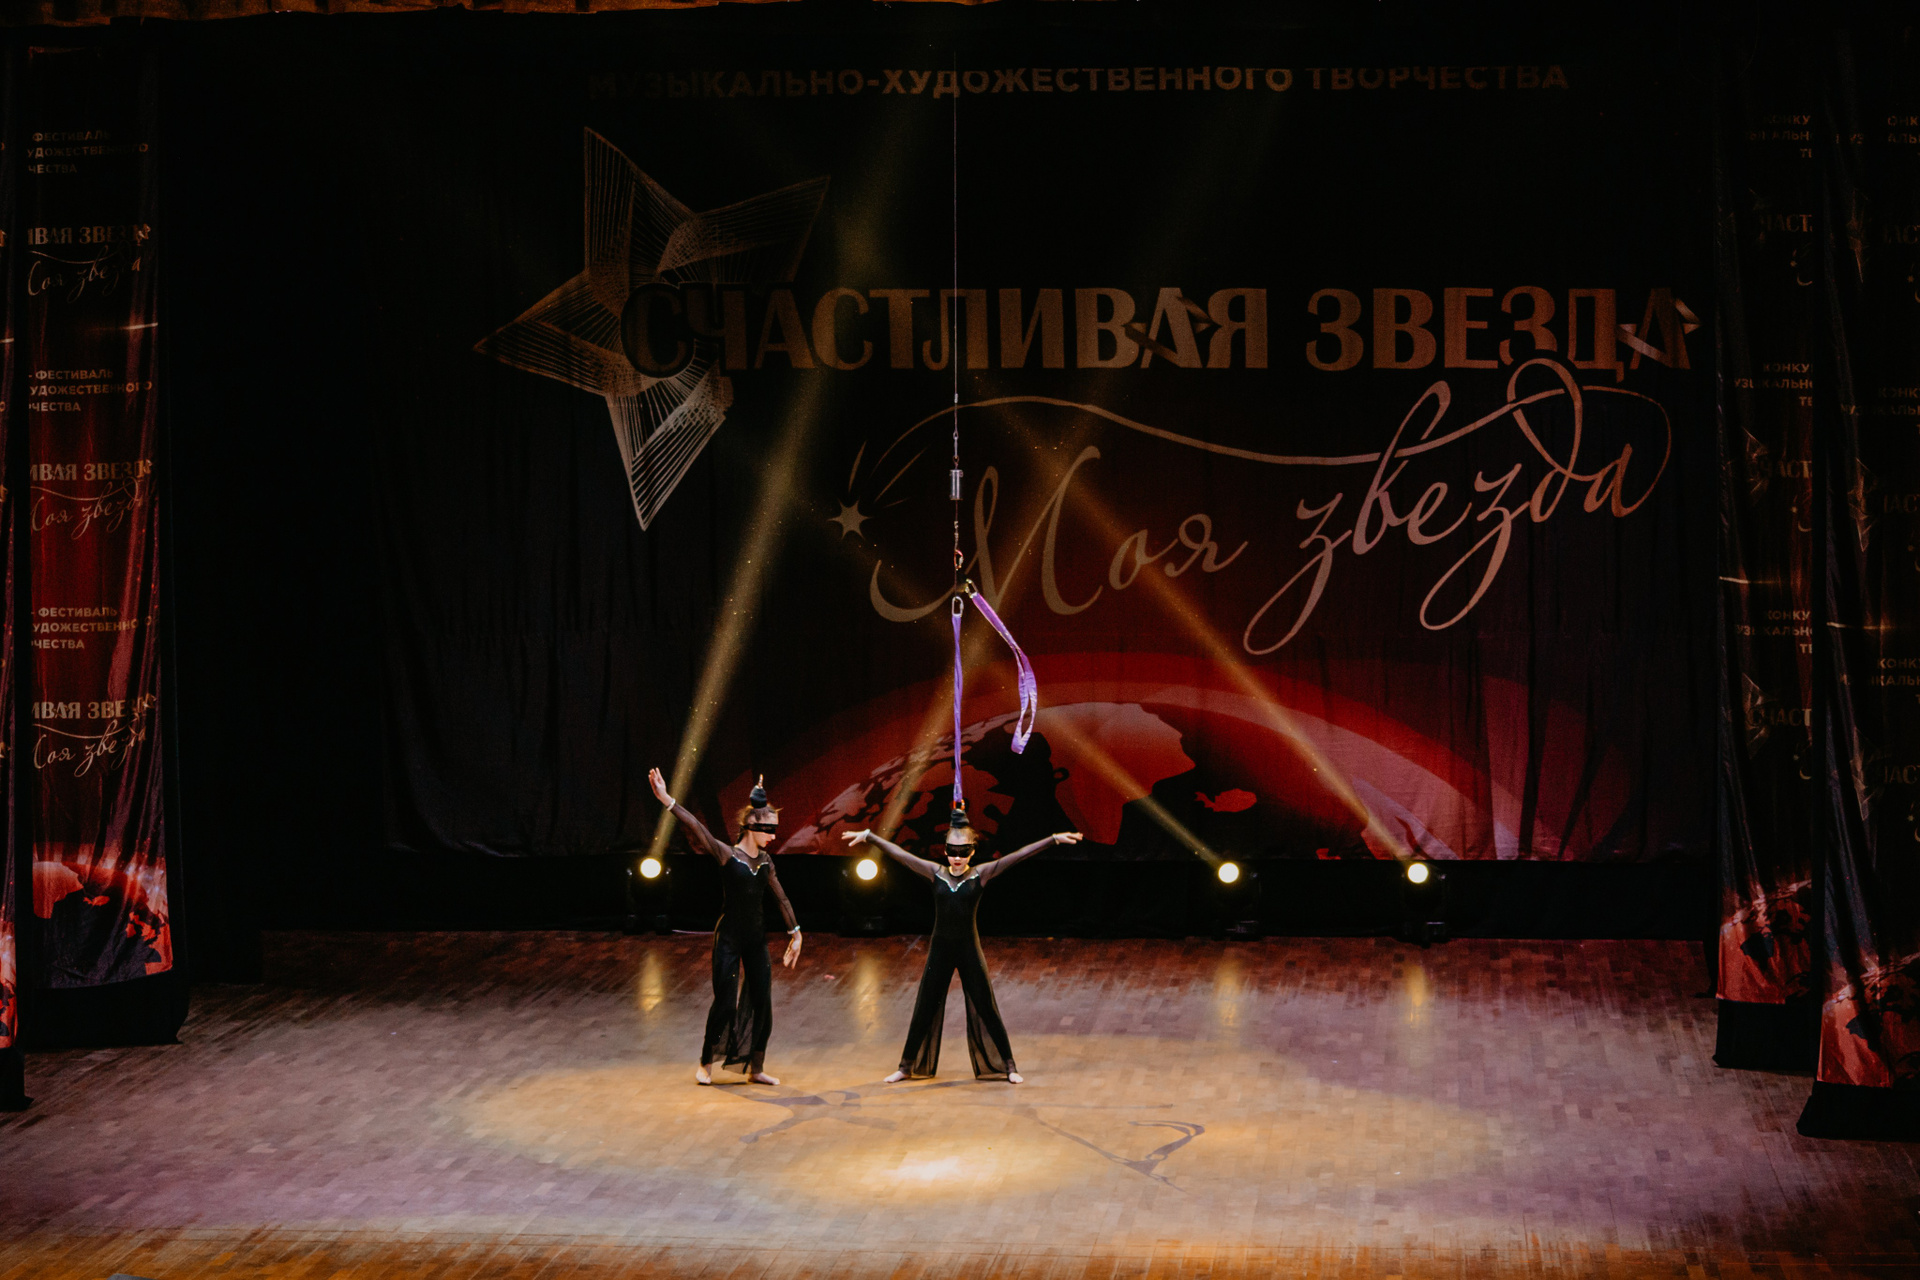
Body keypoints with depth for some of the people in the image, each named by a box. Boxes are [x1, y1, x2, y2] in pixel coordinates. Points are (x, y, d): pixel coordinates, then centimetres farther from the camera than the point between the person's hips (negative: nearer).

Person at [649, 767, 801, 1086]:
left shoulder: (765, 860, 6)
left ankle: (756, 1068, 18)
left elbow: (781, 899, 13)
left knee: (762, 1002, 6)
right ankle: (705, 1064, 15)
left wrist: (795, 934, 12)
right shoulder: (727, 854, -11)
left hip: (756, 938, 6)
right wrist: (667, 800, -32)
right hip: (729, 937, -6)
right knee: (725, 1003, -4)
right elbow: (696, 828, -22)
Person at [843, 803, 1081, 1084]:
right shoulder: (936, 873, -2)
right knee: (924, 1010, 10)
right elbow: (900, 854, 1)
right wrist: (869, 837, 2)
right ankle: (907, 1067, 23)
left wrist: (1054, 839, -16)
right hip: (940, 949, 2)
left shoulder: (980, 875, -7)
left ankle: (1008, 1067, 15)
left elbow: (1018, 856, -13)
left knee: (986, 1010, 4)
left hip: (969, 950, -2)